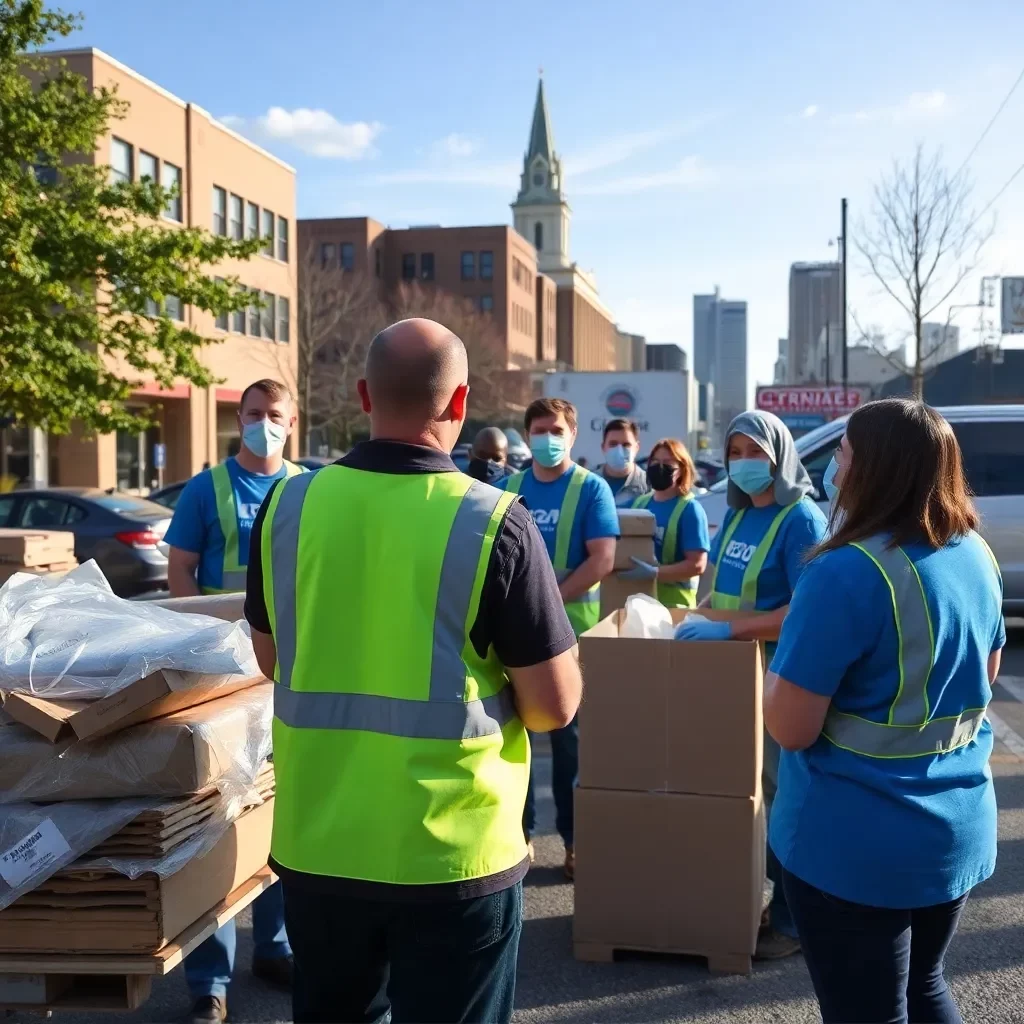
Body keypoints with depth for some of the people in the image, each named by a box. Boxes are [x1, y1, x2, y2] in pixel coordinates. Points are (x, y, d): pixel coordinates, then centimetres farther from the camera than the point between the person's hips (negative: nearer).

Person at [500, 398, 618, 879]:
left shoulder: (591, 488, -4)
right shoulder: (508, 489, 7)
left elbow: (602, 560, -13)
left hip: (570, 631, -3)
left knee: (569, 738, 5)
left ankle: (574, 837, 17)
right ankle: (518, 831, 23)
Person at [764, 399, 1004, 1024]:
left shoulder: (848, 571, -24)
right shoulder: (978, 556, 1)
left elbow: (792, 727, -22)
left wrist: (776, 672, -3)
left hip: (857, 843, -7)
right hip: (960, 828, 7)